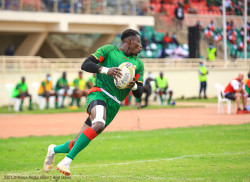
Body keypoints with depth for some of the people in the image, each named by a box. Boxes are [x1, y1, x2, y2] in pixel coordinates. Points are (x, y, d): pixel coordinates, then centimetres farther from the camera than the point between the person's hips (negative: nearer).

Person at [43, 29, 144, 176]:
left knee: (78, 144, 0)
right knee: (99, 124, -37)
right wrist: (106, 70, -18)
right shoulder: (109, 50, 6)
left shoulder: (138, 64, 18)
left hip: (114, 106, 5)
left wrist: (134, 86, -7)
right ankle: (67, 161, -32)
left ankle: (54, 150, 29)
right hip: (99, 94, -5)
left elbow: (139, 93, 16)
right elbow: (85, 65, -3)